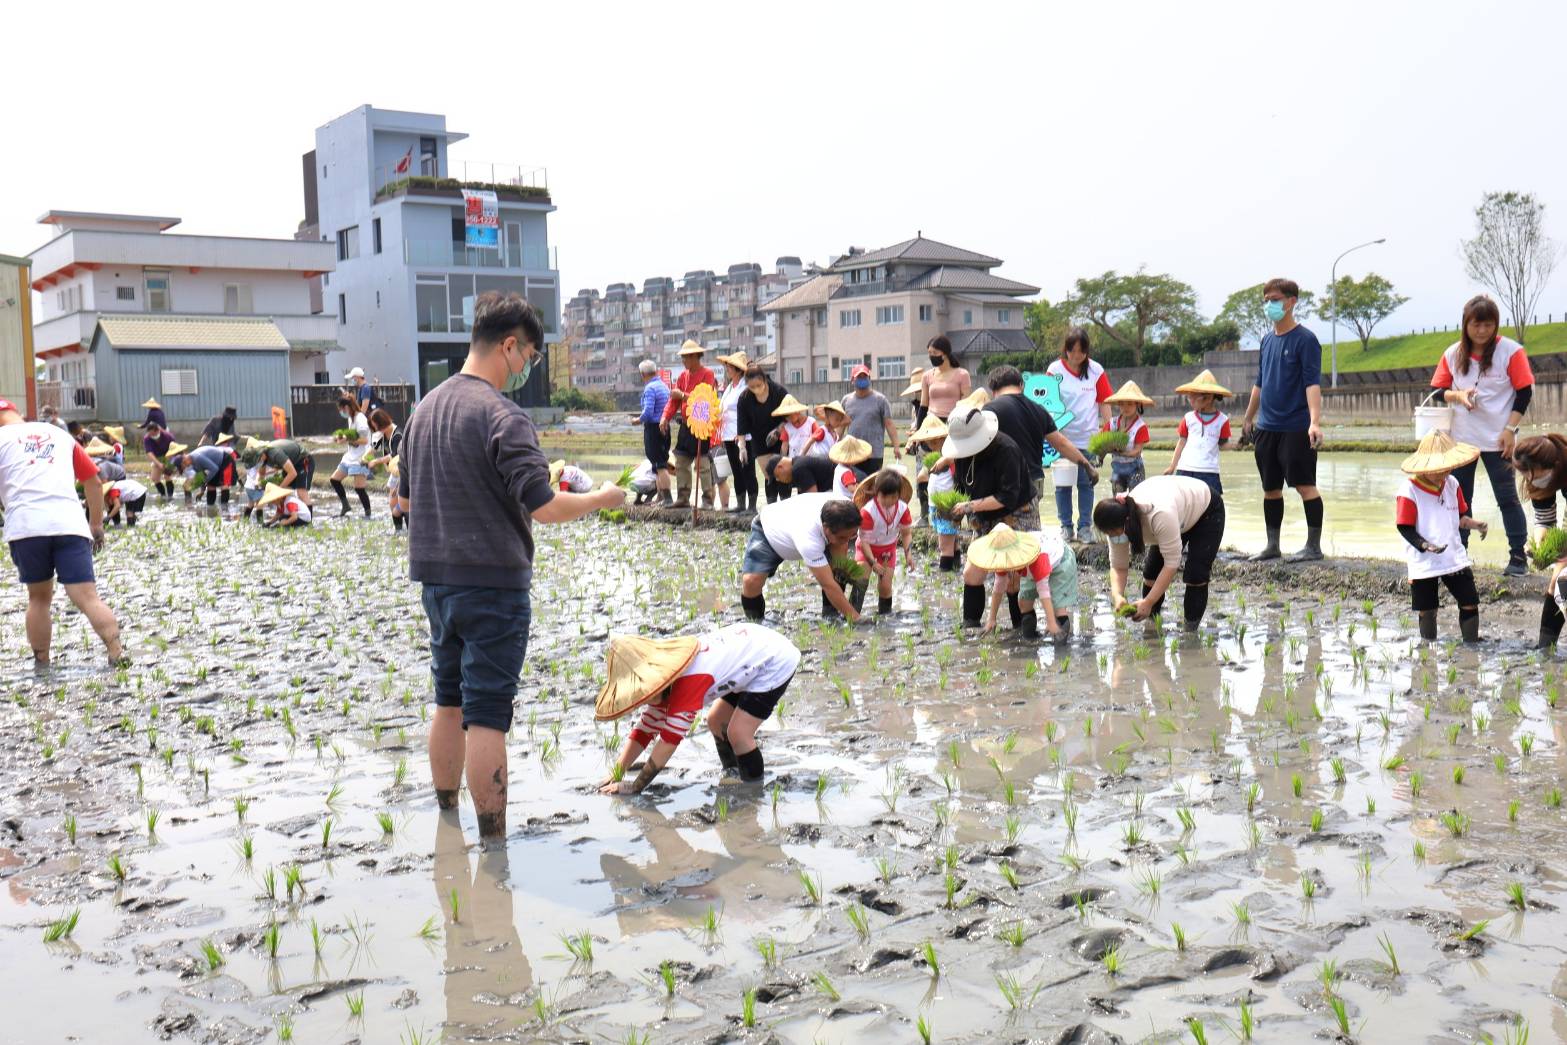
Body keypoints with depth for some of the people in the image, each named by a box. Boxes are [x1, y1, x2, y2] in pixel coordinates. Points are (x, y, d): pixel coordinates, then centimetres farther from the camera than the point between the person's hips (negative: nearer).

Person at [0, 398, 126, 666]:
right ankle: (117, 655, -19)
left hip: (25, 526, -1)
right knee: (87, 598, -4)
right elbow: (94, 481, 23)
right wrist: (96, 524, 29)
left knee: (39, 598, 17)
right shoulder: (59, 434, 23)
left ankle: (41, 664, 20)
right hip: (70, 524, 1)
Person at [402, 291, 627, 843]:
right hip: (492, 580, -8)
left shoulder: (425, 408, 10)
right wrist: (600, 499, -6)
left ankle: (445, 818, 31)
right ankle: (492, 839, 4)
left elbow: (408, 496, 19)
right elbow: (543, 506, -21)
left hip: (436, 578, 8)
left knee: (449, 702, 19)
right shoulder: (502, 415, -17)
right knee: (486, 714, -3)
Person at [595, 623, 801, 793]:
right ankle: (732, 776, 29)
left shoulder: (689, 682, -34)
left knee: (738, 733, -14)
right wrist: (615, 776, -8)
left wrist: (635, 787, -22)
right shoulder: (661, 678, -6)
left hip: (776, 662, -9)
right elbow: (644, 729, 1)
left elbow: (669, 740, -29)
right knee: (716, 721, 13)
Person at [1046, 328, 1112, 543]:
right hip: (1061, 436, 0)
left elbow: (1104, 403, 4)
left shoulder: (1096, 370, 0)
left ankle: (1084, 526, 13)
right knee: (1062, 483, 5)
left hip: (1087, 437, 0)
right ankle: (1065, 526, 16)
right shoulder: (1055, 370, -3)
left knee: (1086, 483, 5)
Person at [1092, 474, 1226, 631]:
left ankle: (1190, 631, -3)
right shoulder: (1117, 522, -25)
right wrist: (1117, 596, -36)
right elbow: (1118, 566, -17)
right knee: (1151, 571, -3)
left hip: (1207, 510, -6)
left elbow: (1172, 563, -40)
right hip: (1181, 513, 6)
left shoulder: (1160, 514, -46)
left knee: (1195, 575, -17)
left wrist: (1148, 602, -42)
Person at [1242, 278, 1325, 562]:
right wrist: (1248, 418, 24)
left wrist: (1315, 422, -26)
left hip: (1296, 428, -7)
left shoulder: (1305, 339, -8)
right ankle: (1272, 545, 20)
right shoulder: (1267, 339, 13)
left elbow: (1312, 383, -16)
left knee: (1305, 485, -4)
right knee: (1270, 488, 11)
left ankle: (1314, 546, 4)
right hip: (1266, 428, 7)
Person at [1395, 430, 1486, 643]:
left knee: (1470, 603, 5)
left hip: (1455, 557, 5)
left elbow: (1459, 516, 13)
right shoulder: (1409, 491, -15)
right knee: (1426, 611, 6)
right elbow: (1405, 528, -14)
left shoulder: (1452, 484, 4)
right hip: (1423, 563, -5)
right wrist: (1425, 546, -27)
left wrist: (1473, 524, -8)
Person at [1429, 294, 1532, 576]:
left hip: (1497, 439, -3)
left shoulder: (1510, 351, -8)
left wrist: (1510, 429, -12)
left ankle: (1518, 556, 8)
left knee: (1507, 497, 2)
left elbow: (1525, 392, -6)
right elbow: (1438, 391, 6)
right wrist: (1459, 395, -15)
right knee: (1459, 497, 8)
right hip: (1461, 438, 3)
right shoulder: (1453, 354, 2)